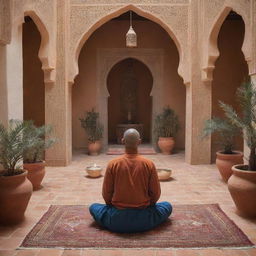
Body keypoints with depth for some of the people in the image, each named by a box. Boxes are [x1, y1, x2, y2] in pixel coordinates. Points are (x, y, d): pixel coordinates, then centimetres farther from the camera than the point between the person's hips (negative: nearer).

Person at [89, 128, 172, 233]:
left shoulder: (113, 164, -7)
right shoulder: (149, 164, -7)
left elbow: (106, 194, 0)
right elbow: (155, 194, 0)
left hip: (117, 221, 0)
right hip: (144, 221, 0)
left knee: (93, 207, 25)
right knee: (167, 206, 24)